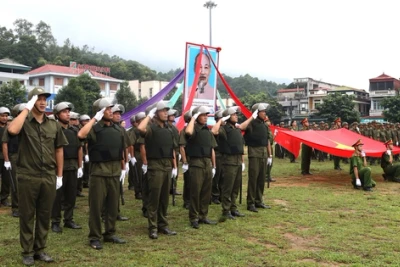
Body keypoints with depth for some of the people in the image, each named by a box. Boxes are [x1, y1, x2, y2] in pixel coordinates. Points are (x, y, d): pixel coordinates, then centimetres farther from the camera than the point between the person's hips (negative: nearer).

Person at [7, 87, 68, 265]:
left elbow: (59, 150, 11)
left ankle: (40, 249, 25)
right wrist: (27, 108, -18)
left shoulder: (54, 125, 8)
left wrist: (59, 175, 8)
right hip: (27, 177, -3)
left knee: (44, 215, 11)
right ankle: (27, 252, 19)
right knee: (27, 215, 7)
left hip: (49, 178, 3)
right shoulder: (24, 122, -2)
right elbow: (12, 130, -27)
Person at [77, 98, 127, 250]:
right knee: (96, 206, 2)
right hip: (99, 172, -5)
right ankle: (94, 237, 12)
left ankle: (110, 234, 25)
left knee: (113, 206, 12)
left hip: (115, 172, 6)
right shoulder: (94, 128, -7)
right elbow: (81, 135, -29)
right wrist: (94, 119, -21)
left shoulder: (118, 130, 11)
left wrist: (123, 168, 15)